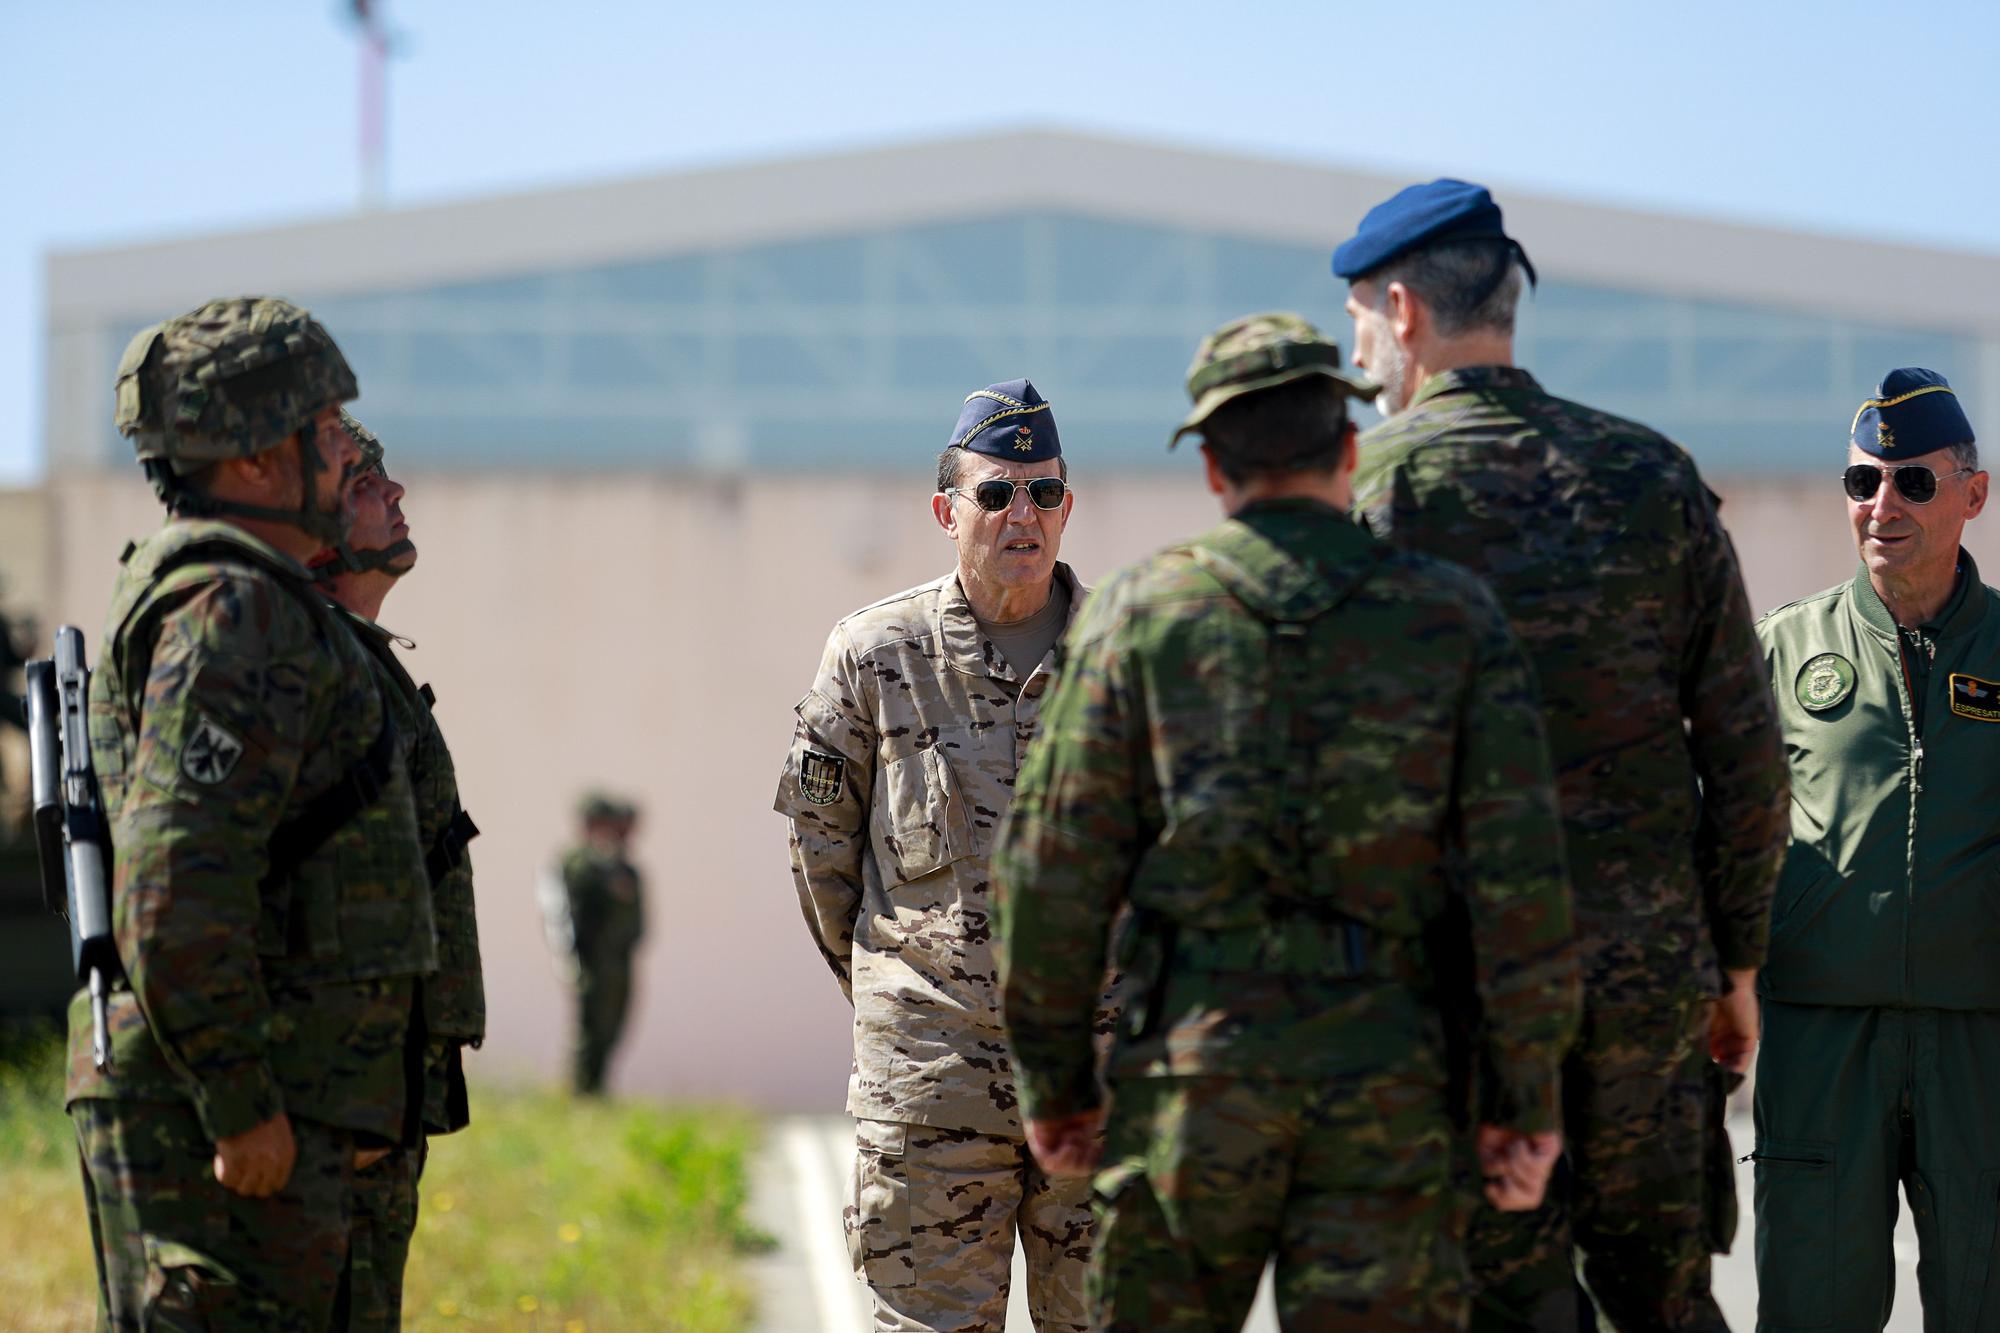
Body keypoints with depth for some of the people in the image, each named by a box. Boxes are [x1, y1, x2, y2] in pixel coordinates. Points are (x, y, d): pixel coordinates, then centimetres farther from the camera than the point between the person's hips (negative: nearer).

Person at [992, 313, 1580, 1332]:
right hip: (1386, 1079, 0)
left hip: (1193, 1065, 0)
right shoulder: (1453, 618, 3)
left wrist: (1050, 1075, 9)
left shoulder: (1142, 611, 2)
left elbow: (1056, 860, 0)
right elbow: (1519, 869, -3)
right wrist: (1528, 1094, 2)